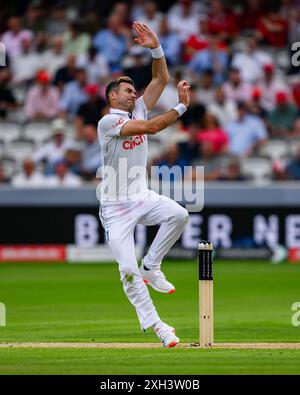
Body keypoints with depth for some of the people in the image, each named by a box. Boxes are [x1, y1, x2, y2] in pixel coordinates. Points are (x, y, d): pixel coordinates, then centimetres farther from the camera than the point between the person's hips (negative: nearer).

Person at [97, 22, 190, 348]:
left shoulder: (138, 110, 8)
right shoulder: (108, 122, -14)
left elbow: (161, 79, 5)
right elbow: (150, 128, -25)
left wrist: (155, 48, -10)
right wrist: (181, 106, -24)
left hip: (142, 198, 6)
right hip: (115, 206, -6)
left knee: (178, 214, -23)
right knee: (128, 269, -10)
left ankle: (151, 267, -5)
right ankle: (153, 323, -3)